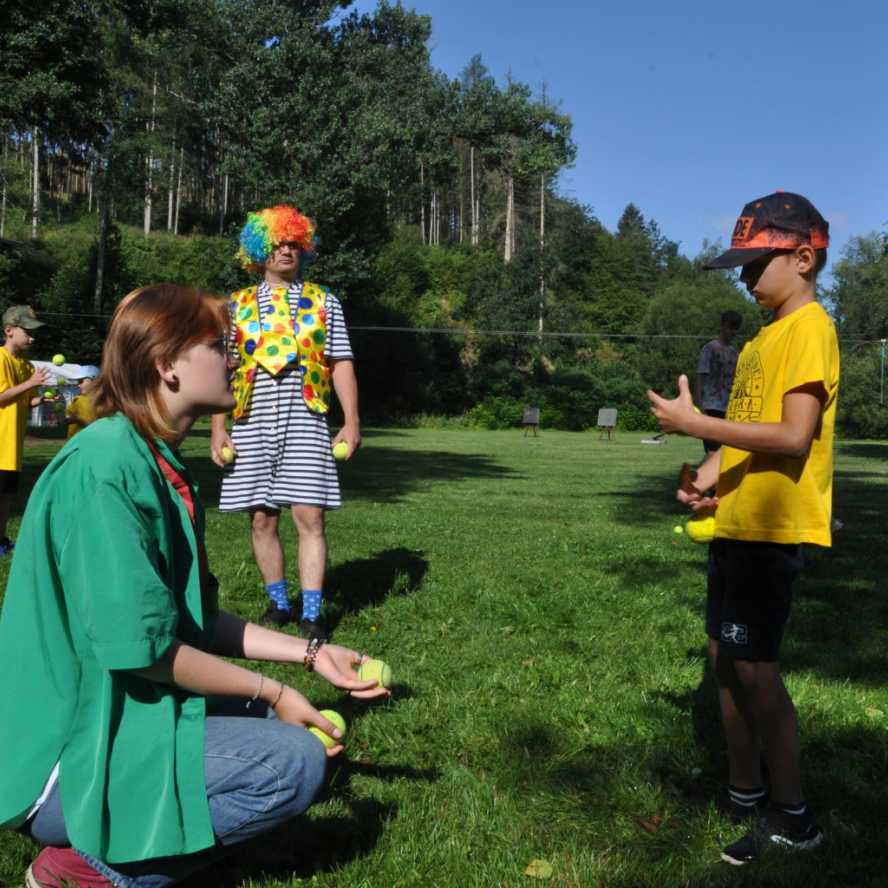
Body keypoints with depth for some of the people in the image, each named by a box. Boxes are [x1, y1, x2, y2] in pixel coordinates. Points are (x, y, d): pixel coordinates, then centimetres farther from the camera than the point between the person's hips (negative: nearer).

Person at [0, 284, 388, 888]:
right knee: (295, 761, -18)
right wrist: (269, 691, -11)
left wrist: (310, 653, 7)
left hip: (119, 715, 10)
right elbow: (142, 647, -23)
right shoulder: (104, 464, -22)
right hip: (65, 757, -10)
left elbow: (193, 620, 10)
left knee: (282, 723, 16)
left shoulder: (164, 467, 7)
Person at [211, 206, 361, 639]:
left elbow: (342, 364, 6)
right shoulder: (238, 305, 11)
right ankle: (278, 603, 21)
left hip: (305, 422, -1)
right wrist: (218, 428, 0)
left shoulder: (323, 302, 10)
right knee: (262, 519, 6)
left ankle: (311, 615, -2)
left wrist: (352, 421, -3)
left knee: (309, 517, -7)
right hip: (252, 425, 2)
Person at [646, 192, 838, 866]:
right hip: (735, 521, 9)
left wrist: (695, 423, -21)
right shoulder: (764, 338, 16)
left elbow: (793, 437, -22)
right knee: (725, 654, 13)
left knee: (755, 665, -5)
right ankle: (745, 793, 27)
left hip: (772, 529, -9)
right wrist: (707, 474, 1)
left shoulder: (810, 329, -12)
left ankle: (792, 817, 11)